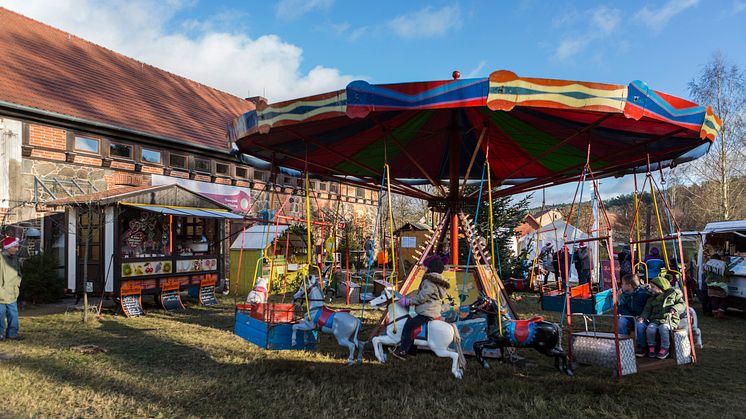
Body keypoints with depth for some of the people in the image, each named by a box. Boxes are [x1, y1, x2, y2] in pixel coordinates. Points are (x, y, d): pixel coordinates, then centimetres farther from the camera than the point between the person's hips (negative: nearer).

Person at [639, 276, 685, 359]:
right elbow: (647, 309, 13)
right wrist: (643, 317, -4)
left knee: (663, 328, -34)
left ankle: (665, 349, -18)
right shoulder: (652, 299, 15)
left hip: (669, 319, -4)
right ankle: (651, 347, -7)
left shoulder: (673, 294, 4)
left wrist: (675, 309, -19)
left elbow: (682, 304, 0)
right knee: (650, 329, -26)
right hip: (655, 319, 4)